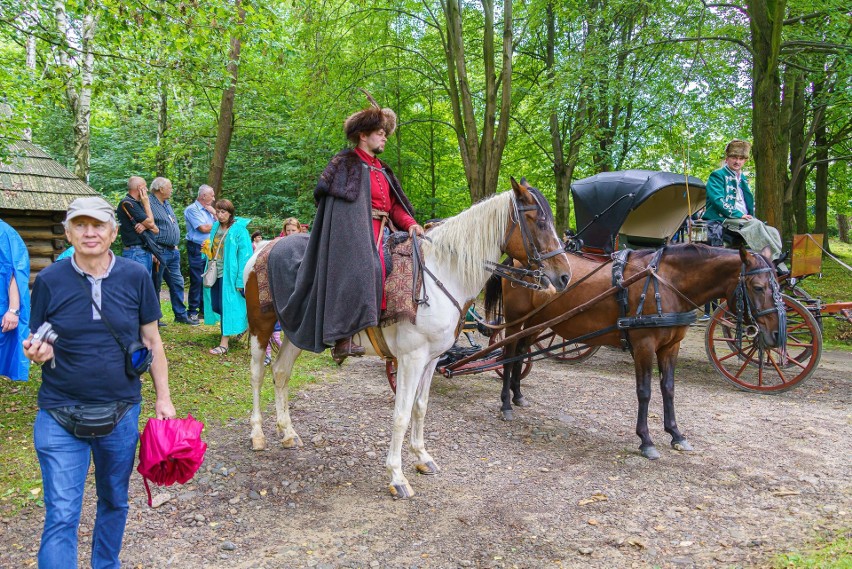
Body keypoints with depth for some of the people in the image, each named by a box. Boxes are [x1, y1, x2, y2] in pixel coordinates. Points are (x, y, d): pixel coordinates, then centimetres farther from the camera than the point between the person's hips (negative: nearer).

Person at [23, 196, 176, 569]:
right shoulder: (49, 280, -5)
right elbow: (38, 343, 4)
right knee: (61, 516, -1)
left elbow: (151, 341, 3)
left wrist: (163, 397, 3)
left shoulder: (135, 277, -4)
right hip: (60, 415, -1)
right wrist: (39, 351, -20)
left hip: (122, 412, 2)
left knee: (114, 502, 18)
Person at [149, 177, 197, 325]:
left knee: (177, 283, 13)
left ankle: (181, 314, 22)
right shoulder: (150, 204, -13)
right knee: (155, 286, 2)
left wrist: (175, 246, 17)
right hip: (160, 252, -9)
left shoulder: (167, 204, 17)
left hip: (173, 251, 9)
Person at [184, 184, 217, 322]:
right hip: (197, 248, -7)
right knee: (197, 280, -4)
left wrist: (214, 213, 0)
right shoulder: (192, 209, -7)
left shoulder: (209, 210, 15)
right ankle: (193, 310, 4)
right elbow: (203, 228, -15)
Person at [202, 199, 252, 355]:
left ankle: (224, 343, 2)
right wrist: (207, 249, -3)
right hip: (215, 272, 7)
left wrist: (240, 279, -17)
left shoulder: (239, 229, -11)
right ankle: (239, 324, 34)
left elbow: (244, 255, -13)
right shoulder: (216, 227, 9)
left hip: (229, 274, -7)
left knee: (226, 306, -4)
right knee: (215, 306, 11)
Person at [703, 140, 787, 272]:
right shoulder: (717, 176, 0)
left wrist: (750, 216, 8)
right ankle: (777, 267, -34)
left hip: (744, 220, 8)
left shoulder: (743, 179, 25)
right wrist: (738, 215, -18)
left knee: (773, 231, -14)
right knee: (756, 225, -30)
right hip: (723, 220, -8)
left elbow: (750, 205, 30)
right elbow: (718, 200, -14)